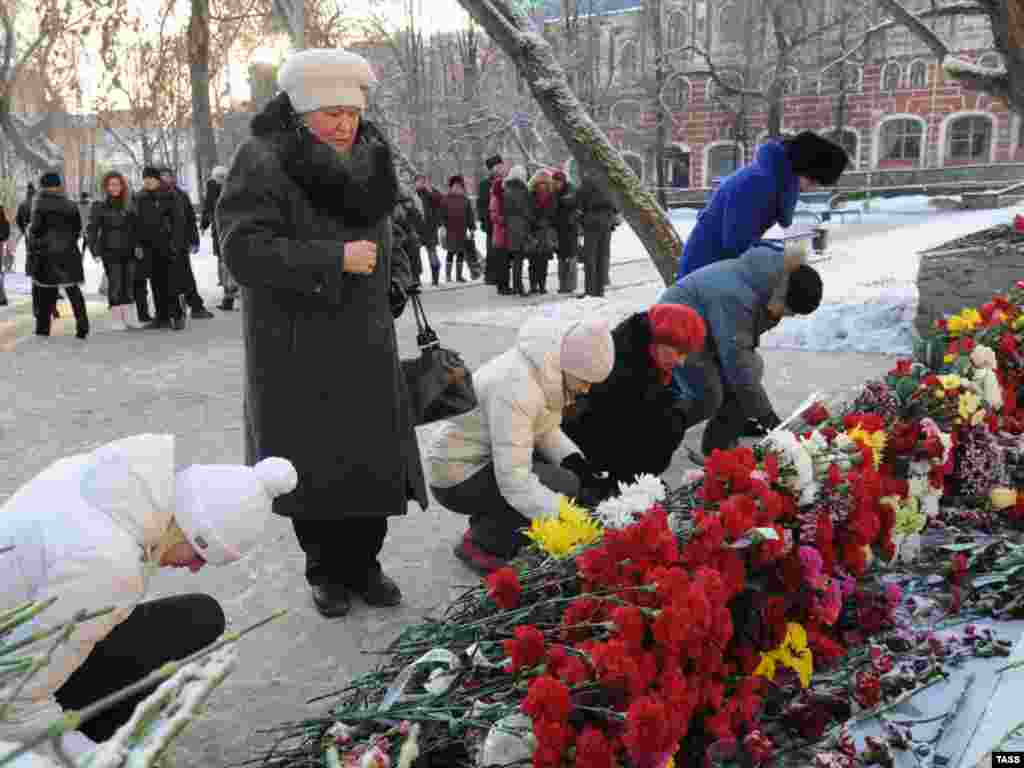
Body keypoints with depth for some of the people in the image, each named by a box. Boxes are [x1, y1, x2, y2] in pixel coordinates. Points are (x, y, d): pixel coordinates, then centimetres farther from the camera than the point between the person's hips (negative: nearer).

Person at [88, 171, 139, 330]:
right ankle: (117, 319, 1)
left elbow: (135, 228, 15)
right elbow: (92, 230, -2)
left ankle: (130, 317, 13)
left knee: (130, 284, 5)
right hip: (111, 251, -4)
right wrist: (95, 251, -10)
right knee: (115, 285, -5)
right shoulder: (100, 206, -1)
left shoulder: (129, 205, 11)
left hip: (129, 251, 4)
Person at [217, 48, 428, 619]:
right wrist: (334, 259, -20)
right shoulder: (262, 161, -9)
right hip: (298, 348, -5)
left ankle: (362, 565, 24)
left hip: (365, 343, 5)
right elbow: (245, 249, -19)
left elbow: (372, 203, -3)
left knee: (372, 456, 8)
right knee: (313, 461, 4)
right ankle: (326, 572, 23)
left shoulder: (365, 156, 11)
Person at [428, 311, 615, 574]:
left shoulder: (548, 370, -6)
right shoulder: (515, 387, -32)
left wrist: (575, 461, -11)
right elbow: (514, 482, -34)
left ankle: (487, 522, 13)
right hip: (460, 479, -9)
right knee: (564, 486, -21)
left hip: (487, 460, 9)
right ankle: (481, 544, -4)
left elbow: (547, 429, 6)